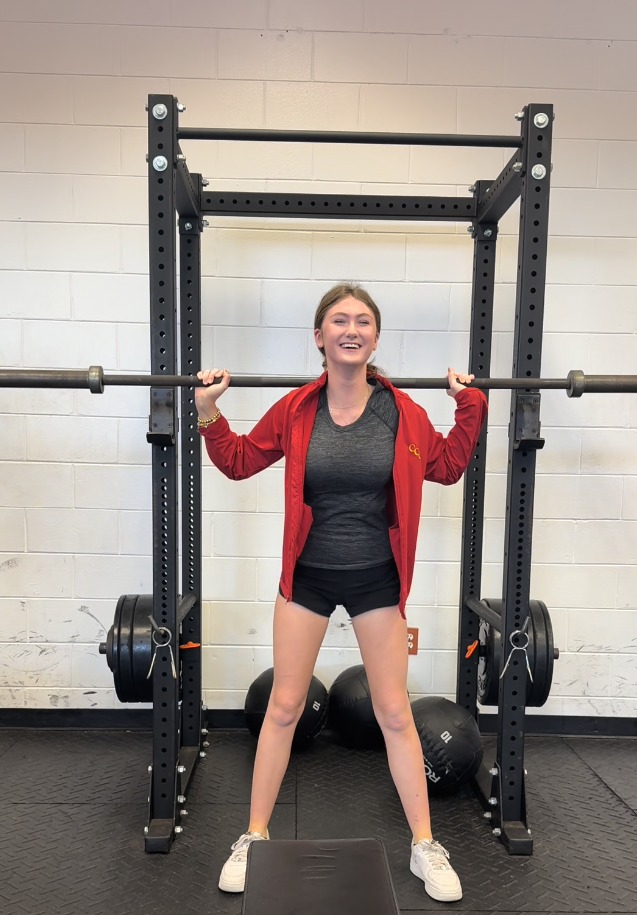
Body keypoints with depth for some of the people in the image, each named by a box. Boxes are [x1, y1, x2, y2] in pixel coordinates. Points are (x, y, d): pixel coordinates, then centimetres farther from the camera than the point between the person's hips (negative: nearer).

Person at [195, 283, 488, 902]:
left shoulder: (402, 412, -8)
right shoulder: (295, 410, -7)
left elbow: (445, 468, 7)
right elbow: (238, 462, 5)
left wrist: (469, 407, -3)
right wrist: (208, 409, -7)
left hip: (376, 577, 0)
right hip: (308, 575, 0)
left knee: (395, 714, 10)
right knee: (283, 708, 10)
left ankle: (425, 848, 29)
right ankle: (254, 838, 30)